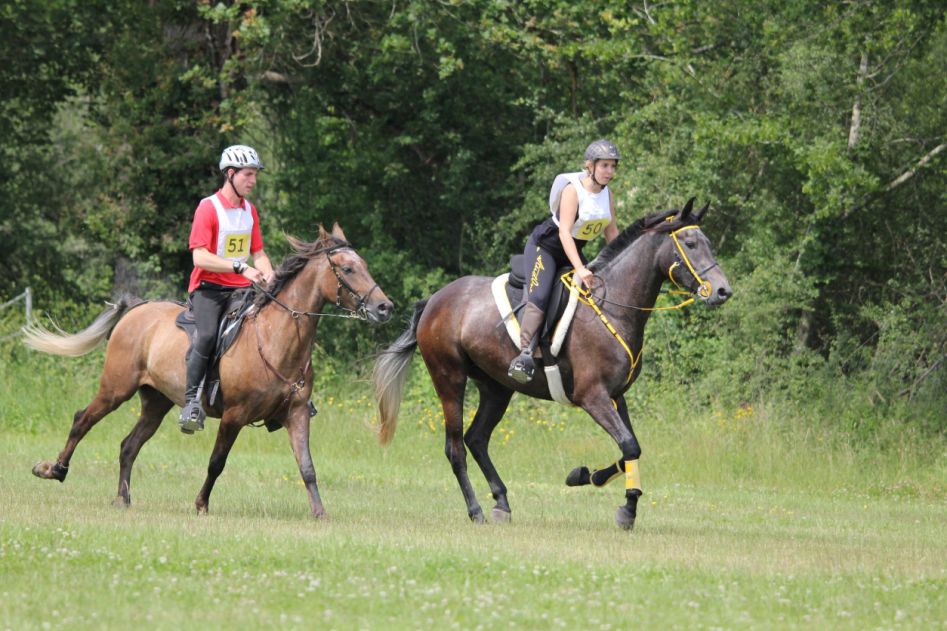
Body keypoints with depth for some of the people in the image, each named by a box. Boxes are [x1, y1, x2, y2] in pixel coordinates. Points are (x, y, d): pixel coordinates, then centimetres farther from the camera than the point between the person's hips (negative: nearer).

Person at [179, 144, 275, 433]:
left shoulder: (250, 211, 14)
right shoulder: (208, 207, -8)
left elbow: (258, 252, 19)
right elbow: (200, 257, -16)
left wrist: (267, 271, -4)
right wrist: (241, 267, -24)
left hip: (241, 288, 7)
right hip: (209, 287, -7)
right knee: (207, 333, -31)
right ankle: (191, 400, -28)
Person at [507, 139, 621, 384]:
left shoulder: (607, 194, -1)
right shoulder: (573, 190, -23)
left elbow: (611, 233, 9)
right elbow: (564, 232, -31)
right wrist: (579, 269, -40)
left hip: (573, 251, 8)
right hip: (544, 246, -8)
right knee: (539, 297, -27)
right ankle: (524, 355, -40)